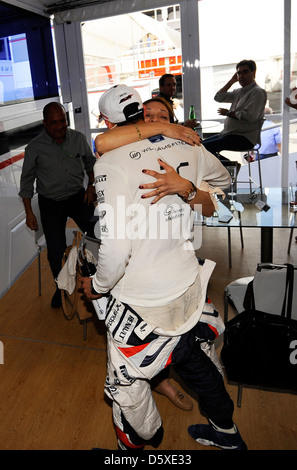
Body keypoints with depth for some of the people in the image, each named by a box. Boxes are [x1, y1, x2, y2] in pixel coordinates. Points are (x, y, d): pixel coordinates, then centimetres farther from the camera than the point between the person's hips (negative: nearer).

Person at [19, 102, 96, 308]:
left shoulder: (78, 138, -4)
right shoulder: (35, 147, -10)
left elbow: (90, 162, 13)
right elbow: (27, 180, -2)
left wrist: (92, 186, 0)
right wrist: (29, 212, -4)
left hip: (78, 197, 2)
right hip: (51, 204, -1)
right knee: (55, 250, -5)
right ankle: (61, 287, 25)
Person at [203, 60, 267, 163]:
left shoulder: (258, 92, -8)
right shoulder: (238, 92, 19)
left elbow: (249, 116, -20)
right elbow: (218, 97, 20)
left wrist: (229, 113, -7)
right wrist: (231, 81, 15)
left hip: (245, 138, -10)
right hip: (227, 133, 10)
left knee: (206, 147, -24)